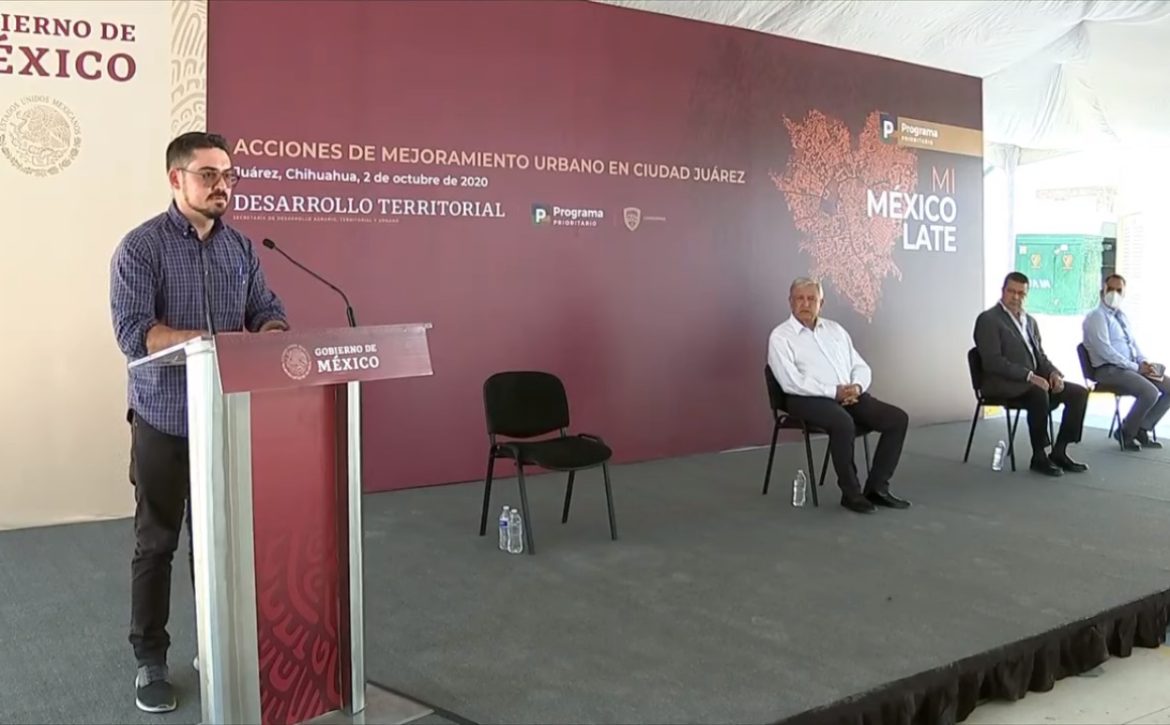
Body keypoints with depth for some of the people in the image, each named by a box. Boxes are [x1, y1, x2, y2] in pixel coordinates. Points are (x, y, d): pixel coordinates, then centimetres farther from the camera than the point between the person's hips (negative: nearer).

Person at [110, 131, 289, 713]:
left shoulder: (241, 247, 8)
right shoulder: (140, 247, -8)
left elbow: (268, 313, 7)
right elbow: (133, 331, -18)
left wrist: (270, 337, -17)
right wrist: (218, 341, -27)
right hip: (164, 420, -4)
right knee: (156, 543, 6)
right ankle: (150, 660, 19)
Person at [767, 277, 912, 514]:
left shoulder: (835, 329, 18)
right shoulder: (780, 337, -2)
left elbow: (861, 367, 16)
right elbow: (792, 382, -14)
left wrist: (856, 386, -8)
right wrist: (834, 391, -18)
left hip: (850, 395, 7)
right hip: (809, 399, -6)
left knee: (897, 418, -12)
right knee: (843, 423, -36)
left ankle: (876, 487, -5)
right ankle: (851, 493, -19)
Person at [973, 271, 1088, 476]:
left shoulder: (1030, 321, 19)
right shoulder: (988, 319, -8)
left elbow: (1040, 356, 19)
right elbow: (993, 361, -18)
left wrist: (1053, 373, -4)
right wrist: (1029, 376, -24)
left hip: (1031, 381, 8)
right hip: (1002, 384, -8)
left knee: (1079, 392, -8)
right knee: (1039, 394, -36)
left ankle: (1059, 452, -4)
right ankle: (1039, 457, -22)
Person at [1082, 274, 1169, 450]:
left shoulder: (1122, 316, 19)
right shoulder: (1096, 316, -9)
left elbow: (1133, 343, 21)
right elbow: (1105, 351, -19)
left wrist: (1144, 362, -1)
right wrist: (1136, 367, -18)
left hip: (1130, 368, 9)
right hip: (1108, 370, -9)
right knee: (1150, 393, -27)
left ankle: (1142, 429, 5)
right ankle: (1126, 432, -6)